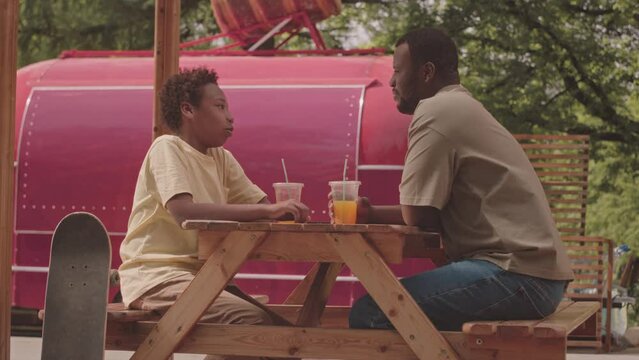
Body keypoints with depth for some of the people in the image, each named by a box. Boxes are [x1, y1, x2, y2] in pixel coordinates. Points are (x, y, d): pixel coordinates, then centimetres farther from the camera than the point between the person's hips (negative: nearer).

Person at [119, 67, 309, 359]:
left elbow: (262, 205, 8)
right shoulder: (167, 148, -11)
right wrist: (267, 210, -30)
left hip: (198, 274, 8)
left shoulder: (222, 159, 13)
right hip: (155, 277, -8)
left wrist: (287, 211, -17)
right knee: (254, 323, -24)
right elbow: (184, 211, -27)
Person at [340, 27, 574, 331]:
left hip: (516, 276, -10)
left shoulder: (435, 112, -10)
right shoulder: (462, 108, 20)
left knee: (369, 314, -16)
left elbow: (415, 215, -10)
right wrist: (371, 214, 14)